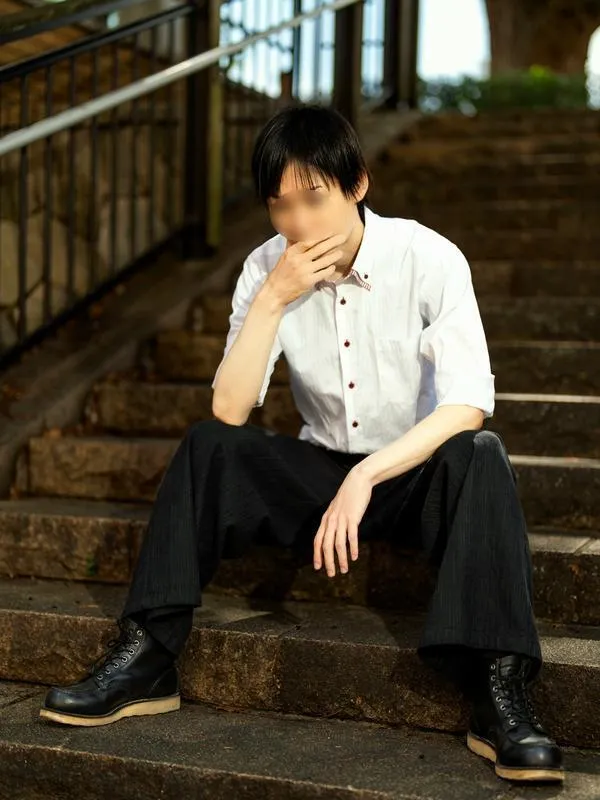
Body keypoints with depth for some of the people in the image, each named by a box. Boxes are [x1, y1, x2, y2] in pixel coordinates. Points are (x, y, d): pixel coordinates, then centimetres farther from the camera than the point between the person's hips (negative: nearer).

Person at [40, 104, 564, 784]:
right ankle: (145, 658, -18)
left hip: (418, 472, -2)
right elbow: (228, 412, -14)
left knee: (479, 457, -34)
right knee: (207, 445, -20)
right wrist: (273, 300, -23)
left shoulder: (429, 260, -16)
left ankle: (497, 691, -37)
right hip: (322, 470, 3)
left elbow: (468, 406, -24)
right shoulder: (267, 270, -7)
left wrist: (366, 477, -35)